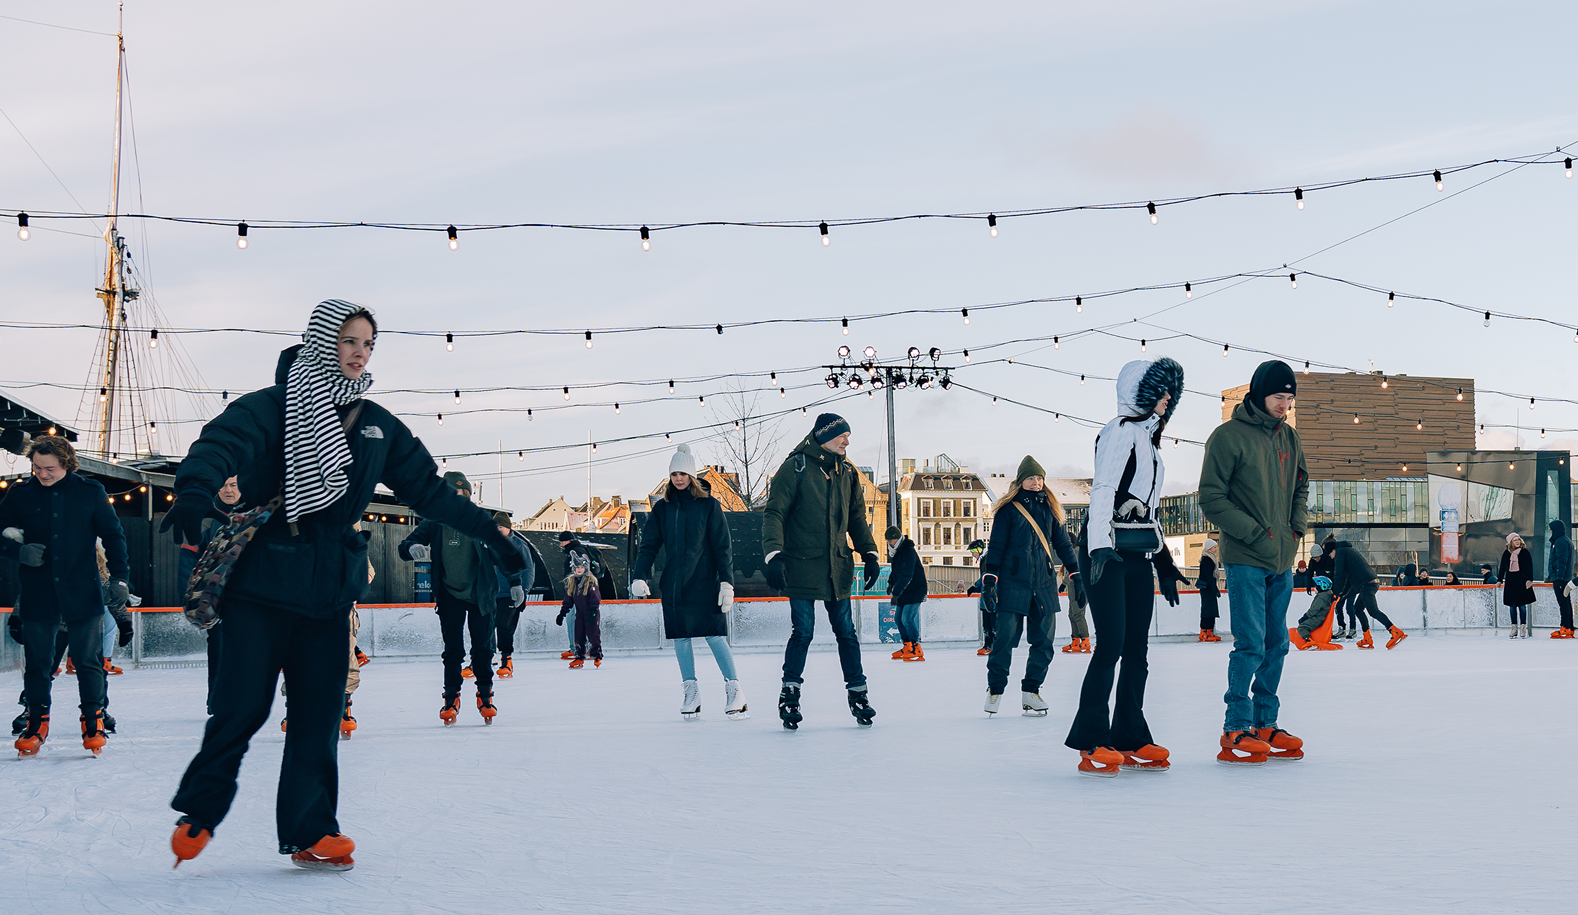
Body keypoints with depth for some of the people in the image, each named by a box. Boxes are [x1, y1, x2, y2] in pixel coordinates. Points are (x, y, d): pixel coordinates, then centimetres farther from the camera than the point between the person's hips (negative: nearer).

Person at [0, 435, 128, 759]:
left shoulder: (90, 492, 1)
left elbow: (113, 535, 6)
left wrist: (118, 577, -1)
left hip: (82, 595, -1)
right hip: (37, 595, 1)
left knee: (87, 662, 1)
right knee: (37, 663, 6)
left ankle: (93, 723, 14)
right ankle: (37, 724, 19)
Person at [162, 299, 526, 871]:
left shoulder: (377, 426, 14)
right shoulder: (272, 406, -4)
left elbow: (428, 489, 19)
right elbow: (222, 444, -21)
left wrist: (490, 535, 16)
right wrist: (195, 491, -42)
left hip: (330, 589, 5)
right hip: (263, 582, -5)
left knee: (320, 712, 4)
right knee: (242, 704, -3)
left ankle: (309, 832, 12)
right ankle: (199, 812, 16)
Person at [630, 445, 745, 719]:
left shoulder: (708, 505, 0)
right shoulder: (662, 508, 9)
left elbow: (722, 546, -2)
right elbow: (649, 545, 5)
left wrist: (727, 582, -9)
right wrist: (639, 577, -8)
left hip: (705, 583, -4)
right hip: (674, 585, 4)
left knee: (715, 636, -7)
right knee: (681, 638, 3)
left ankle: (734, 689, -1)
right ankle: (691, 691, 11)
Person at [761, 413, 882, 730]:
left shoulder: (847, 473, 11)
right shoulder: (795, 468, -7)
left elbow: (857, 518, 19)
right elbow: (774, 513, -9)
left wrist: (870, 555, 11)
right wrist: (773, 555, -20)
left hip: (837, 569, 5)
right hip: (801, 567, -5)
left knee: (846, 632, 5)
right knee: (802, 632, -5)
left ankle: (858, 693, 13)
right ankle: (790, 695, 9)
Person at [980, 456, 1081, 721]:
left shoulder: (1049, 508, 13)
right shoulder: (1008, 509, 2)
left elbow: (1062, 544, 16)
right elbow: (996, 546, 1)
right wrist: (990, 578, -8)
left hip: (1044, 582, 4)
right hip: (1013, 582, -4)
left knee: (1043, 640, 1)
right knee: (1005, 637, -8)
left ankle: (1030, 691, 12)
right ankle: (995, 690, 6)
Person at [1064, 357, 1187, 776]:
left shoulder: (1148, 438, 21)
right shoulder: (1120, 431, -7)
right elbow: (1102, 491, -17)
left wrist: (1164, 563, 26)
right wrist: (1100, 546, -28)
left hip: (1138, 555, 9)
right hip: (1107, 553, -9)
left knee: (1137, 648, 6)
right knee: (1111, 644, -13)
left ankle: (1131, 741, 11)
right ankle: (1092, 744, -10)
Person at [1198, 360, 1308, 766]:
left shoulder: (1289, 438, 12)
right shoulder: (1228, 436, -9)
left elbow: (1300, 486, 27)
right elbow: (1212, 499, -11)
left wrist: (1296, 527, 10)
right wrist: (1255, 532, -15)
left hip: (1282, 561, 7)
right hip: (1245, 560, -7)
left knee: (1276, 645, 10)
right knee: (1251, 644, -11)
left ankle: (1265, 724, 19)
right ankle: (1236, 730, -5)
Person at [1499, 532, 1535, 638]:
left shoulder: (1524, 552, 0)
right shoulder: (1506, 553, 8)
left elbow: (1529, 566, -1)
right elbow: (1503, 567, 15)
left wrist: (1529, 579, -9)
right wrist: (1500, 580, 12)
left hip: (1521, 580, -3)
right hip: (1510, 580, 3)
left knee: (1521, 604, -4)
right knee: (1512, 605, 4)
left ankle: (1523, 627, 2)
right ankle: (1514, 627, 9)